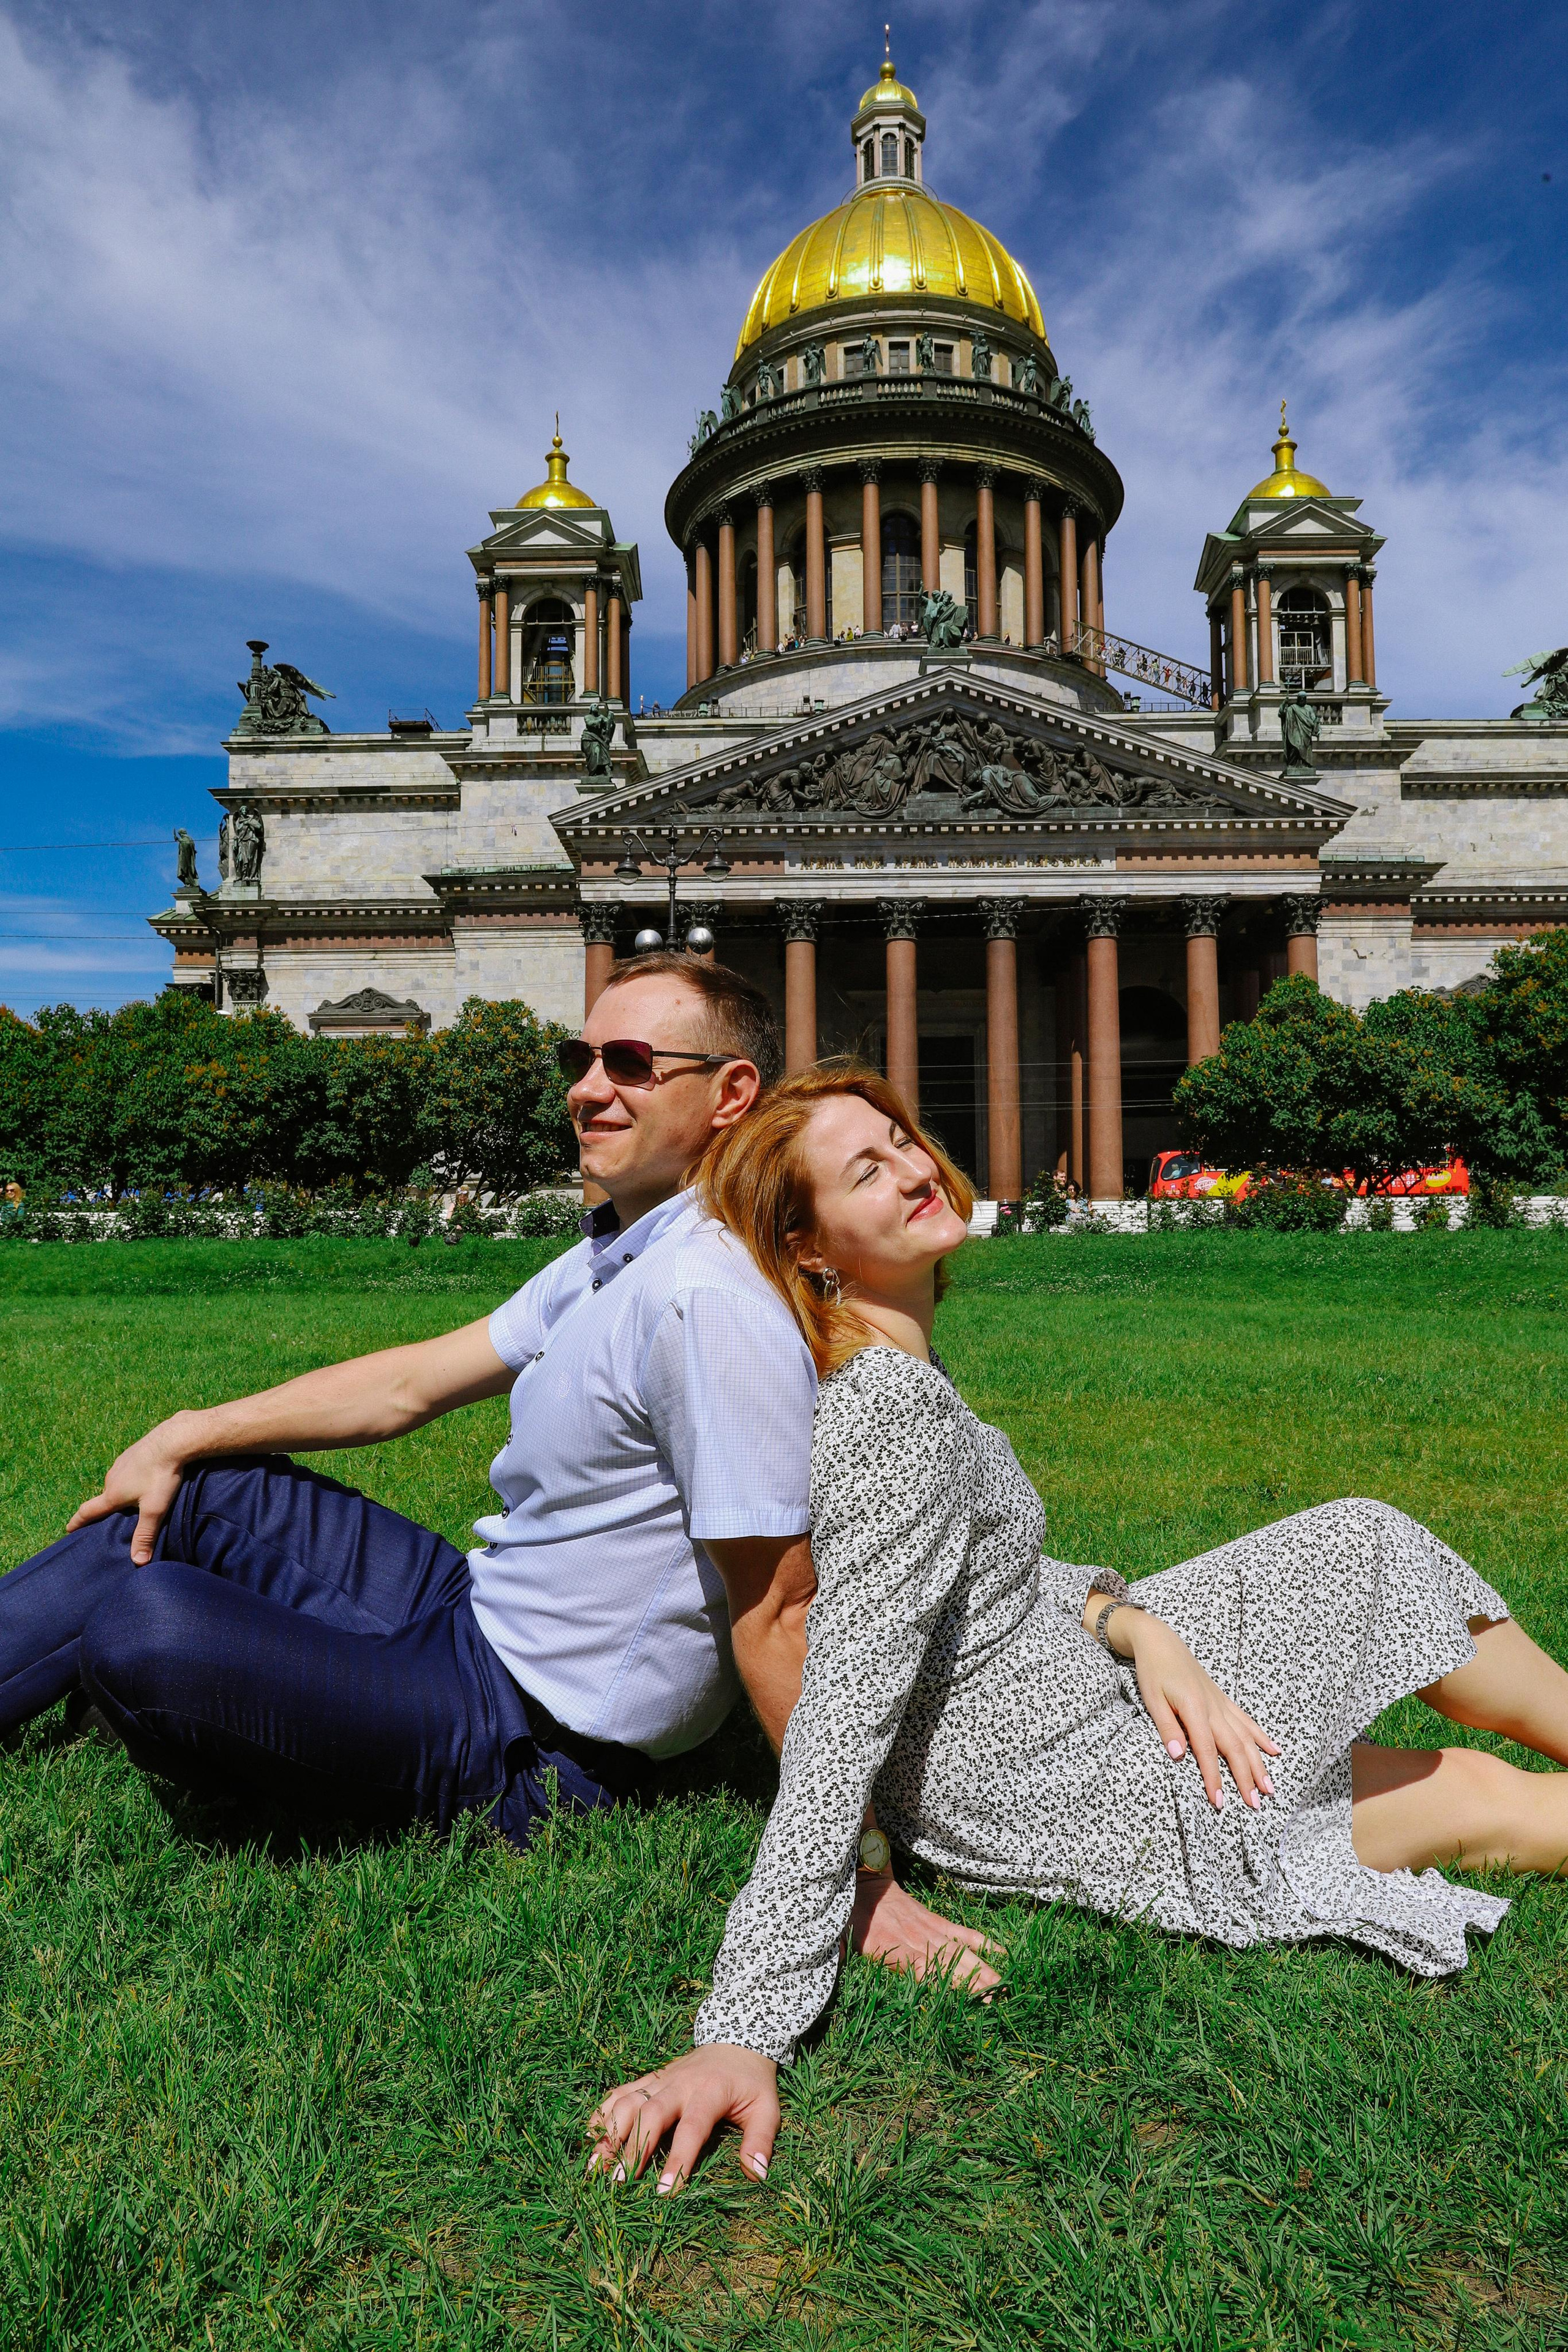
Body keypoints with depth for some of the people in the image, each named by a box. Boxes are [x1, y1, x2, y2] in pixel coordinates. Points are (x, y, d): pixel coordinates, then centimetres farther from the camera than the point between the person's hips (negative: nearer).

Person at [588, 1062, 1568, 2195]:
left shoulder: (893, 1370, 0)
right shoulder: (899, 1406, -29)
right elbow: (842, 1721, -33)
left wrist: (1128, 1621, -8)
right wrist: (744, 2031, -35)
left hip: (1066, 1703, 8)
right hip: (1075, 1813, -8)